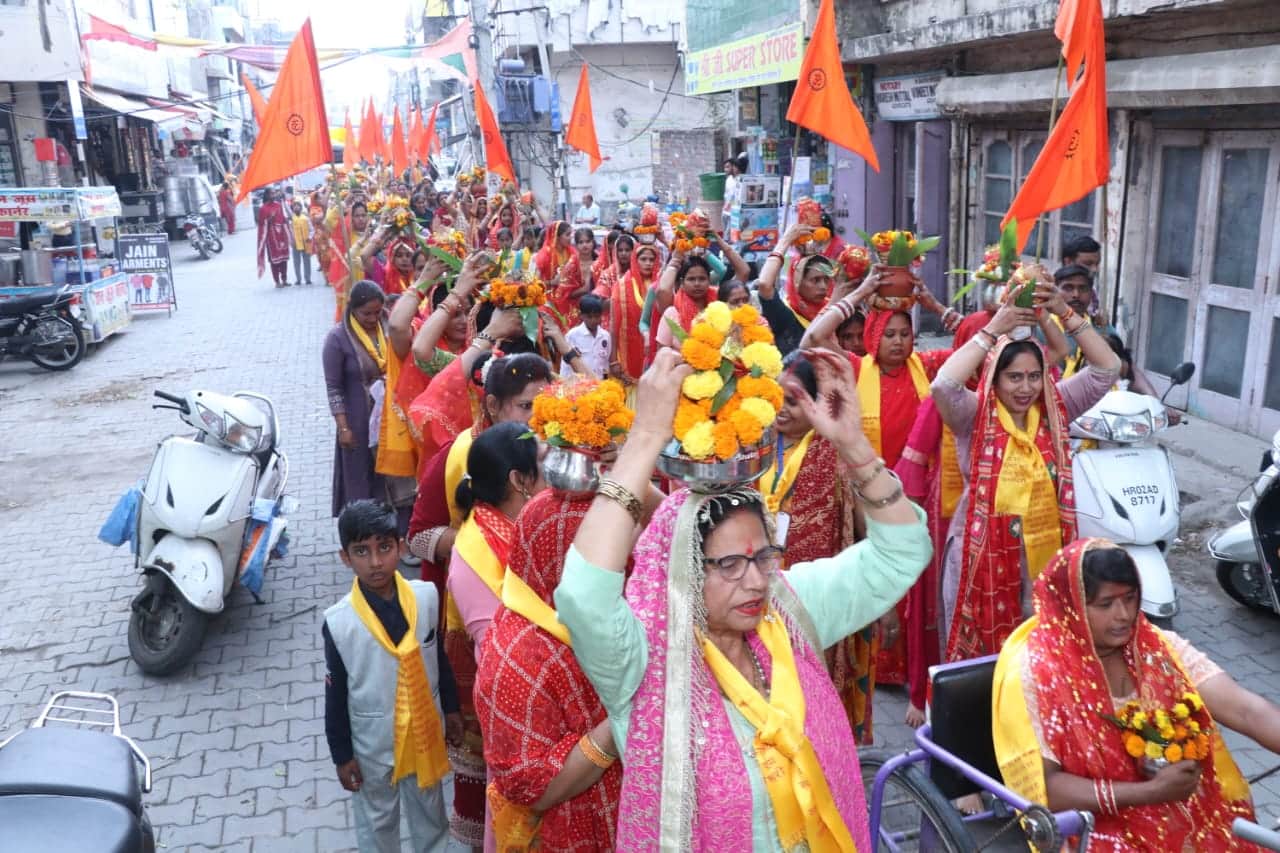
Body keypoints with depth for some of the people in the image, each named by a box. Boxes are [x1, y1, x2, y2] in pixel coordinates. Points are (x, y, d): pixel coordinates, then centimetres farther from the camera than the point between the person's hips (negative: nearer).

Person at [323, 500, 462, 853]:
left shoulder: (426, 597, -16)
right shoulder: (339, 622, -23)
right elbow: (336, 696, -11)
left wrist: (451, 708, 9)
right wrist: (342, 755, -5)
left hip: (425, 730, 3)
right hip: (372, 743, -2)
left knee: (430, 807, 26)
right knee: (377, 821, 22)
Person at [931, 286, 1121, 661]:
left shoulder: (1054, 409, 0)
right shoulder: (974, 416, -11)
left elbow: (1107, 368, -5)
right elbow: (943, 385, -31)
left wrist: (1065, 313, -15)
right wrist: (994, 329, -27)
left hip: (1044, 553, 4)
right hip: (983, 553, -4)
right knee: (976, 654, 10)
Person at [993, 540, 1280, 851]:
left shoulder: (1157, 646, -1)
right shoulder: (1033, 671, -15)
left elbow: (1243, 708, -10)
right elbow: (1040, 786, -16)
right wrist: (1150, 792, -18)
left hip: (1184, 812, 5)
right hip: (1093, 828, -4)